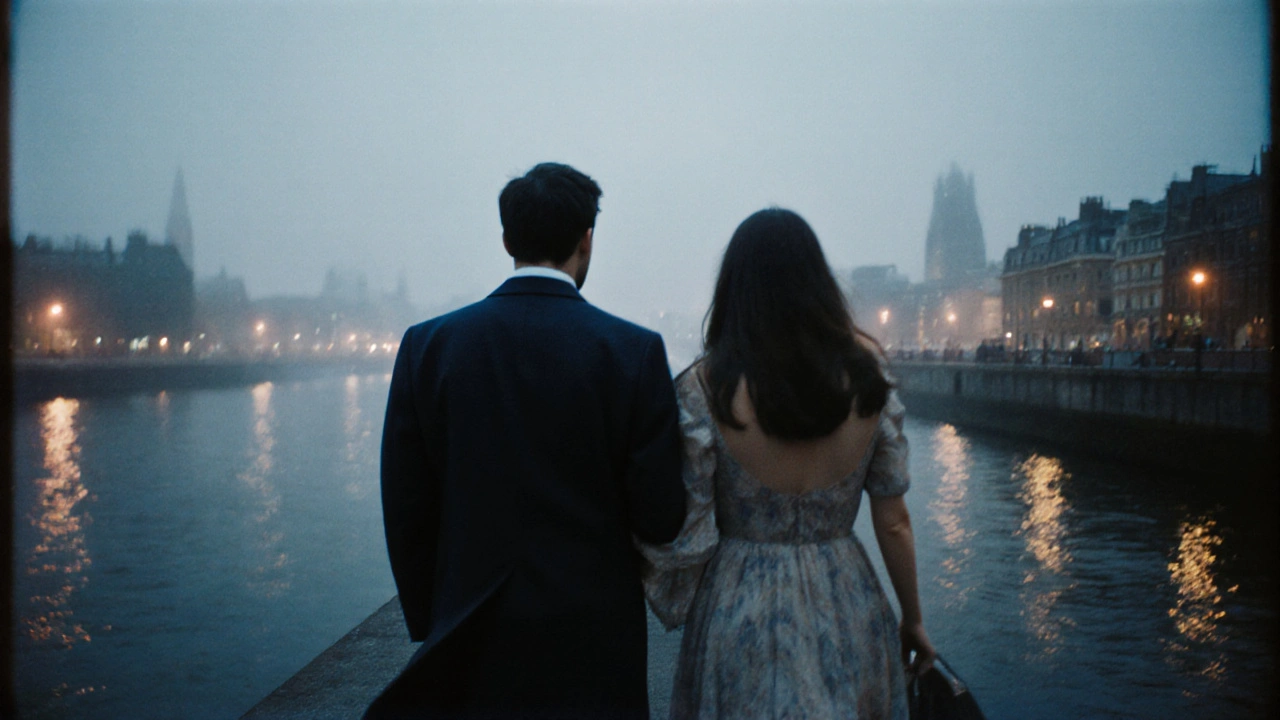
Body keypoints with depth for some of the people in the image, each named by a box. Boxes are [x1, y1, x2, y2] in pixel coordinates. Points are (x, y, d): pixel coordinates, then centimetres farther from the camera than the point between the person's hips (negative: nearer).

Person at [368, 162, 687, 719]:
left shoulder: (427, 345, -5)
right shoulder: (634, 351, -11)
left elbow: (406, 513, -2)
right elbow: (659, 518, -10)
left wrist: (430, 623, 10)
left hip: (473, 642, 2)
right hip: (594, 643, -1)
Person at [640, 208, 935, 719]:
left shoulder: (704, 388, -14)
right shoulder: (866, 375, -6)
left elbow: (683, 537, -12)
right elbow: (893, 520, -1)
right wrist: (912, 619, 12)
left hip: (740, 612, -3)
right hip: (850, 613, 3)